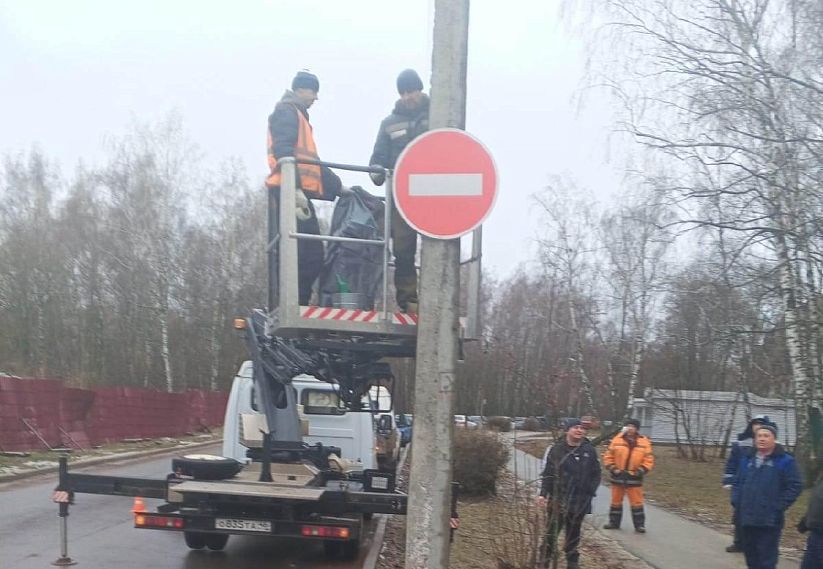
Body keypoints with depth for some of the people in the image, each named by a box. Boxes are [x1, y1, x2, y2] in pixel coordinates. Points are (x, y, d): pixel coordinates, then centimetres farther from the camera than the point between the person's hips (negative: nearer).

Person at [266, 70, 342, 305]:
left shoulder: (300, 117, 31)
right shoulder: (286, 112, 0)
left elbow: (311, 162, 33)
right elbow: (283, 152, -15)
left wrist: (338, 186, 28)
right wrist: (295, 188, -25)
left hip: (299, 195, 10)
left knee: (312, 255, 3)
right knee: (296, 257, -15)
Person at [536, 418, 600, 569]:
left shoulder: (590, 450, 1)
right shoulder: (557, 449, -4)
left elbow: (596, 474, 6)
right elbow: (547, 473, -2)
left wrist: (590, 491, -5)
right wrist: (543, 493, -8)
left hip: (580, 502, 2)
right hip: (558, 500, -2)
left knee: (573, 533, 14)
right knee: (552, 531, 2)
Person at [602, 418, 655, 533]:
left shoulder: (644, 442, -2)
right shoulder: (617, 440, -1)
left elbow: (648, 460, -1)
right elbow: (608, 456, 4)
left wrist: (640, 471, -11)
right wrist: (612, 468, -7)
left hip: (634, 477, -1)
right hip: (617, 476, 2)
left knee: (637, 502, 0)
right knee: (616, 501, 12)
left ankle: (639, 525, 7)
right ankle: (614, 522, 23)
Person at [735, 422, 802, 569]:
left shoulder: (785, 461, -5)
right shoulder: (747, 459, 13)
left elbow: (795, 486, -8)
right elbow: (738, 482, 21)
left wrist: (778, 508, -13)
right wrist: (738, 503, 7)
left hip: (769, 521, -6)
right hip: (746, 519, 6)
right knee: (751, 557, 14)